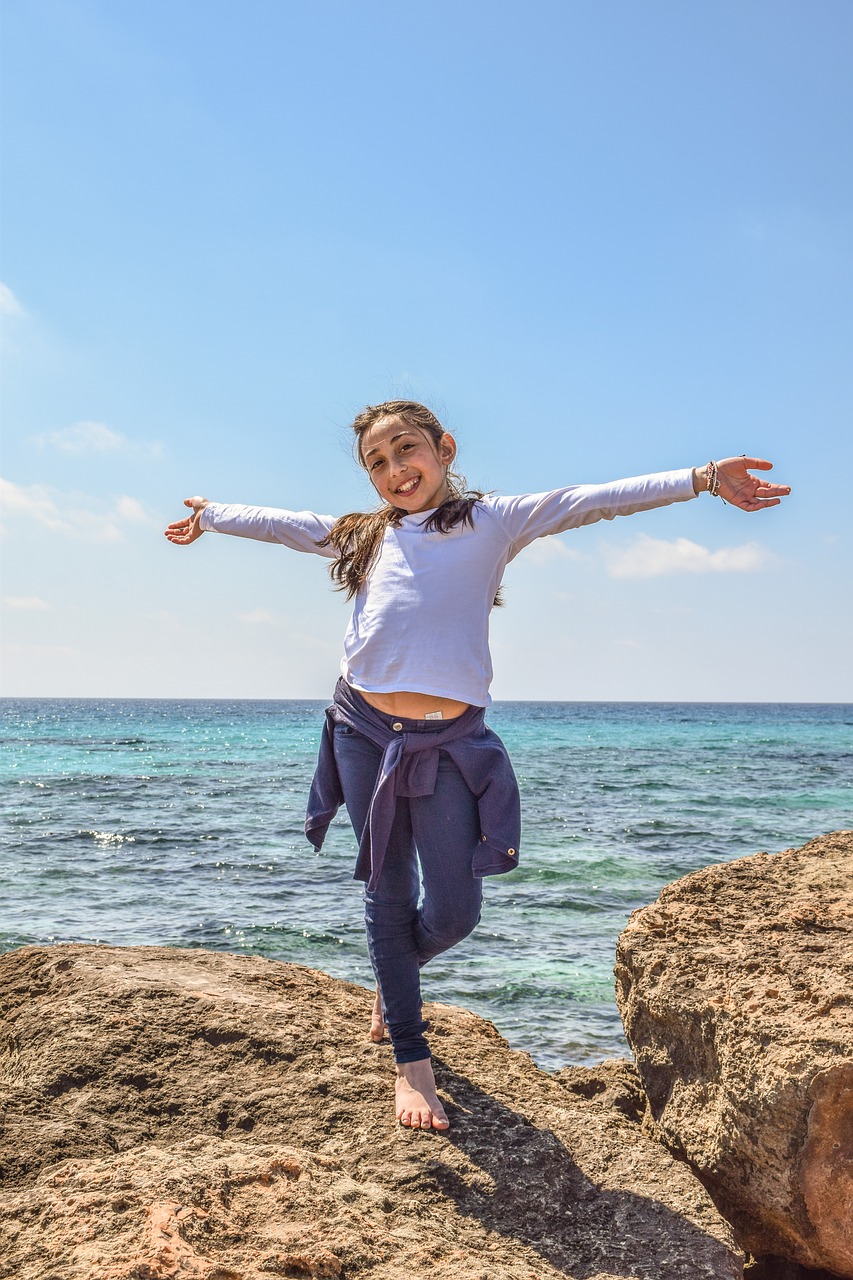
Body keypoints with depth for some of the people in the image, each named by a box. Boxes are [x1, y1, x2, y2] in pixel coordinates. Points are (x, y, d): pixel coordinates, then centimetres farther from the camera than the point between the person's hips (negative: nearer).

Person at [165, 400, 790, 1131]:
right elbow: (280, 524, 26)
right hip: (364, 733, 2)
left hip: (449, 743, -2)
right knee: (389, 898, 6)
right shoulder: (362, 537, 12)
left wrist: (702, 478, -12)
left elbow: (589, 501, -5)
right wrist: (210, 516, 39)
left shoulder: (492, 523, 5)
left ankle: (394, 978, 36)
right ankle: (412, 1062, 17)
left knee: (453, 913, 2)